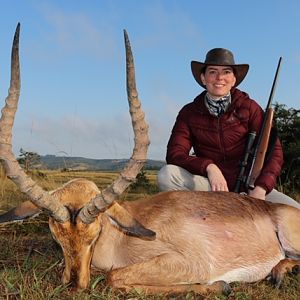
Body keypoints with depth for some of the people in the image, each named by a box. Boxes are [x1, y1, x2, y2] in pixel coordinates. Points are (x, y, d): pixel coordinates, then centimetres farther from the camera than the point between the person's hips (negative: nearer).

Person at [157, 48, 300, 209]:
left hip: (247, 187, 0)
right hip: (211, 187, 0)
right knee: (166, 175, -26)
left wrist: (260, 189, -21)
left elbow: (273, 150, -5)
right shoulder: (189, 113, 2)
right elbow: (175, 153, -8)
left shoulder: (249, 107, 1)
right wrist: (209, 167, -26)